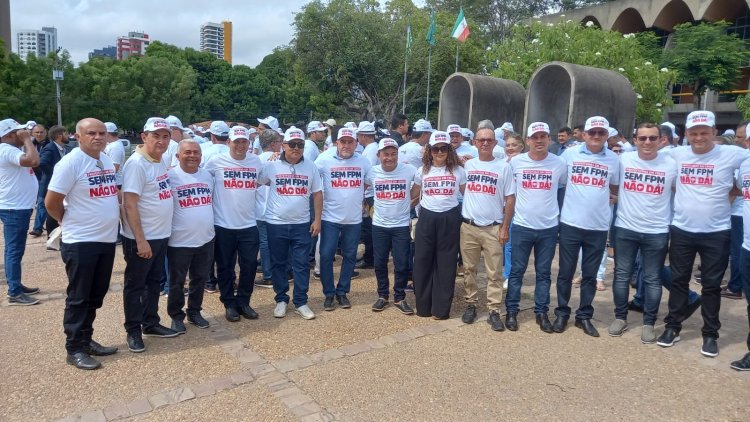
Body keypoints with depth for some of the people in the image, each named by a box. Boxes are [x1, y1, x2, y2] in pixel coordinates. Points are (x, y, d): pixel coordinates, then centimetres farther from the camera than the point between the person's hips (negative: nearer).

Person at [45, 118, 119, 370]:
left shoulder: (107, 160, 9)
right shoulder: (70, 162, -14)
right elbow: (52, 202, -12)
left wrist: (113, 218, 11)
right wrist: (71, 223, 1)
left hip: (107, 239, 7)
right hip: (80, 242, -7)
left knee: (96, 295, 15)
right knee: (79, 298, 3)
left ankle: (86, 340, 28)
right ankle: (74, 349, 14)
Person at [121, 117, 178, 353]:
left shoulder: (160, 161, 7)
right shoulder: (137, 163, -18)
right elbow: (129, 204, -21)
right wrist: (140, 240, -23)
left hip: (160, 236, 8)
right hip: (140, 239, -8)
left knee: (154, 282, 18)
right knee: (136, 285, 7)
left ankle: (151, 324, 32)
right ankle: (133, 331, 20)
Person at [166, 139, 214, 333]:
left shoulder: (207, 175, 7)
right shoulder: (170, 176, -11)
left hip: (206, 239, 5)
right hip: (179, 241, -5)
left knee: (200, 279, 16)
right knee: (176, 282, 9)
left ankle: (194, 312, 32)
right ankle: (176, 316, 25)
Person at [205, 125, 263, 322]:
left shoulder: (256, 161, 5)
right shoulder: (216, 161, -5)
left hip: (249, 225, 3)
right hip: (223, 225, -2)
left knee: (250, 265, 7)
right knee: (225, 267, 8)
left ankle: (243, 302, 24)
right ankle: (229, 304, 24)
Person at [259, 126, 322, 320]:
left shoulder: (311, 167, 1)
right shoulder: (272, 165, -4)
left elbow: (317, 194, 5)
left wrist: (317, 220, 1)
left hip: (302, 224, 1)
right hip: (276, 224, -1)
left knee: (301, 264, 4)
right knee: (278, 264, 10)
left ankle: (300, 302, 15)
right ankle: (281, 300, 24)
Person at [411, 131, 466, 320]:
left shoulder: (458, 171, 2)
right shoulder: (422, 171, 6)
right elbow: (414, 196, 14)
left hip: (450, 219, -1)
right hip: (427, 218, 1)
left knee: (446, 264, 4)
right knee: (423, 262, 5)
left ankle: (441, 308, 14)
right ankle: (423, 305, 19)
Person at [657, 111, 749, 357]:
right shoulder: (676, 155, 1)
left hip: (716, 232, -2)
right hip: (682, 230, 2)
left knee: (712, 285, 8)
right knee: (678, 281, 12)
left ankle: (710, 334, 23)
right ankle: (673, 327, 25)